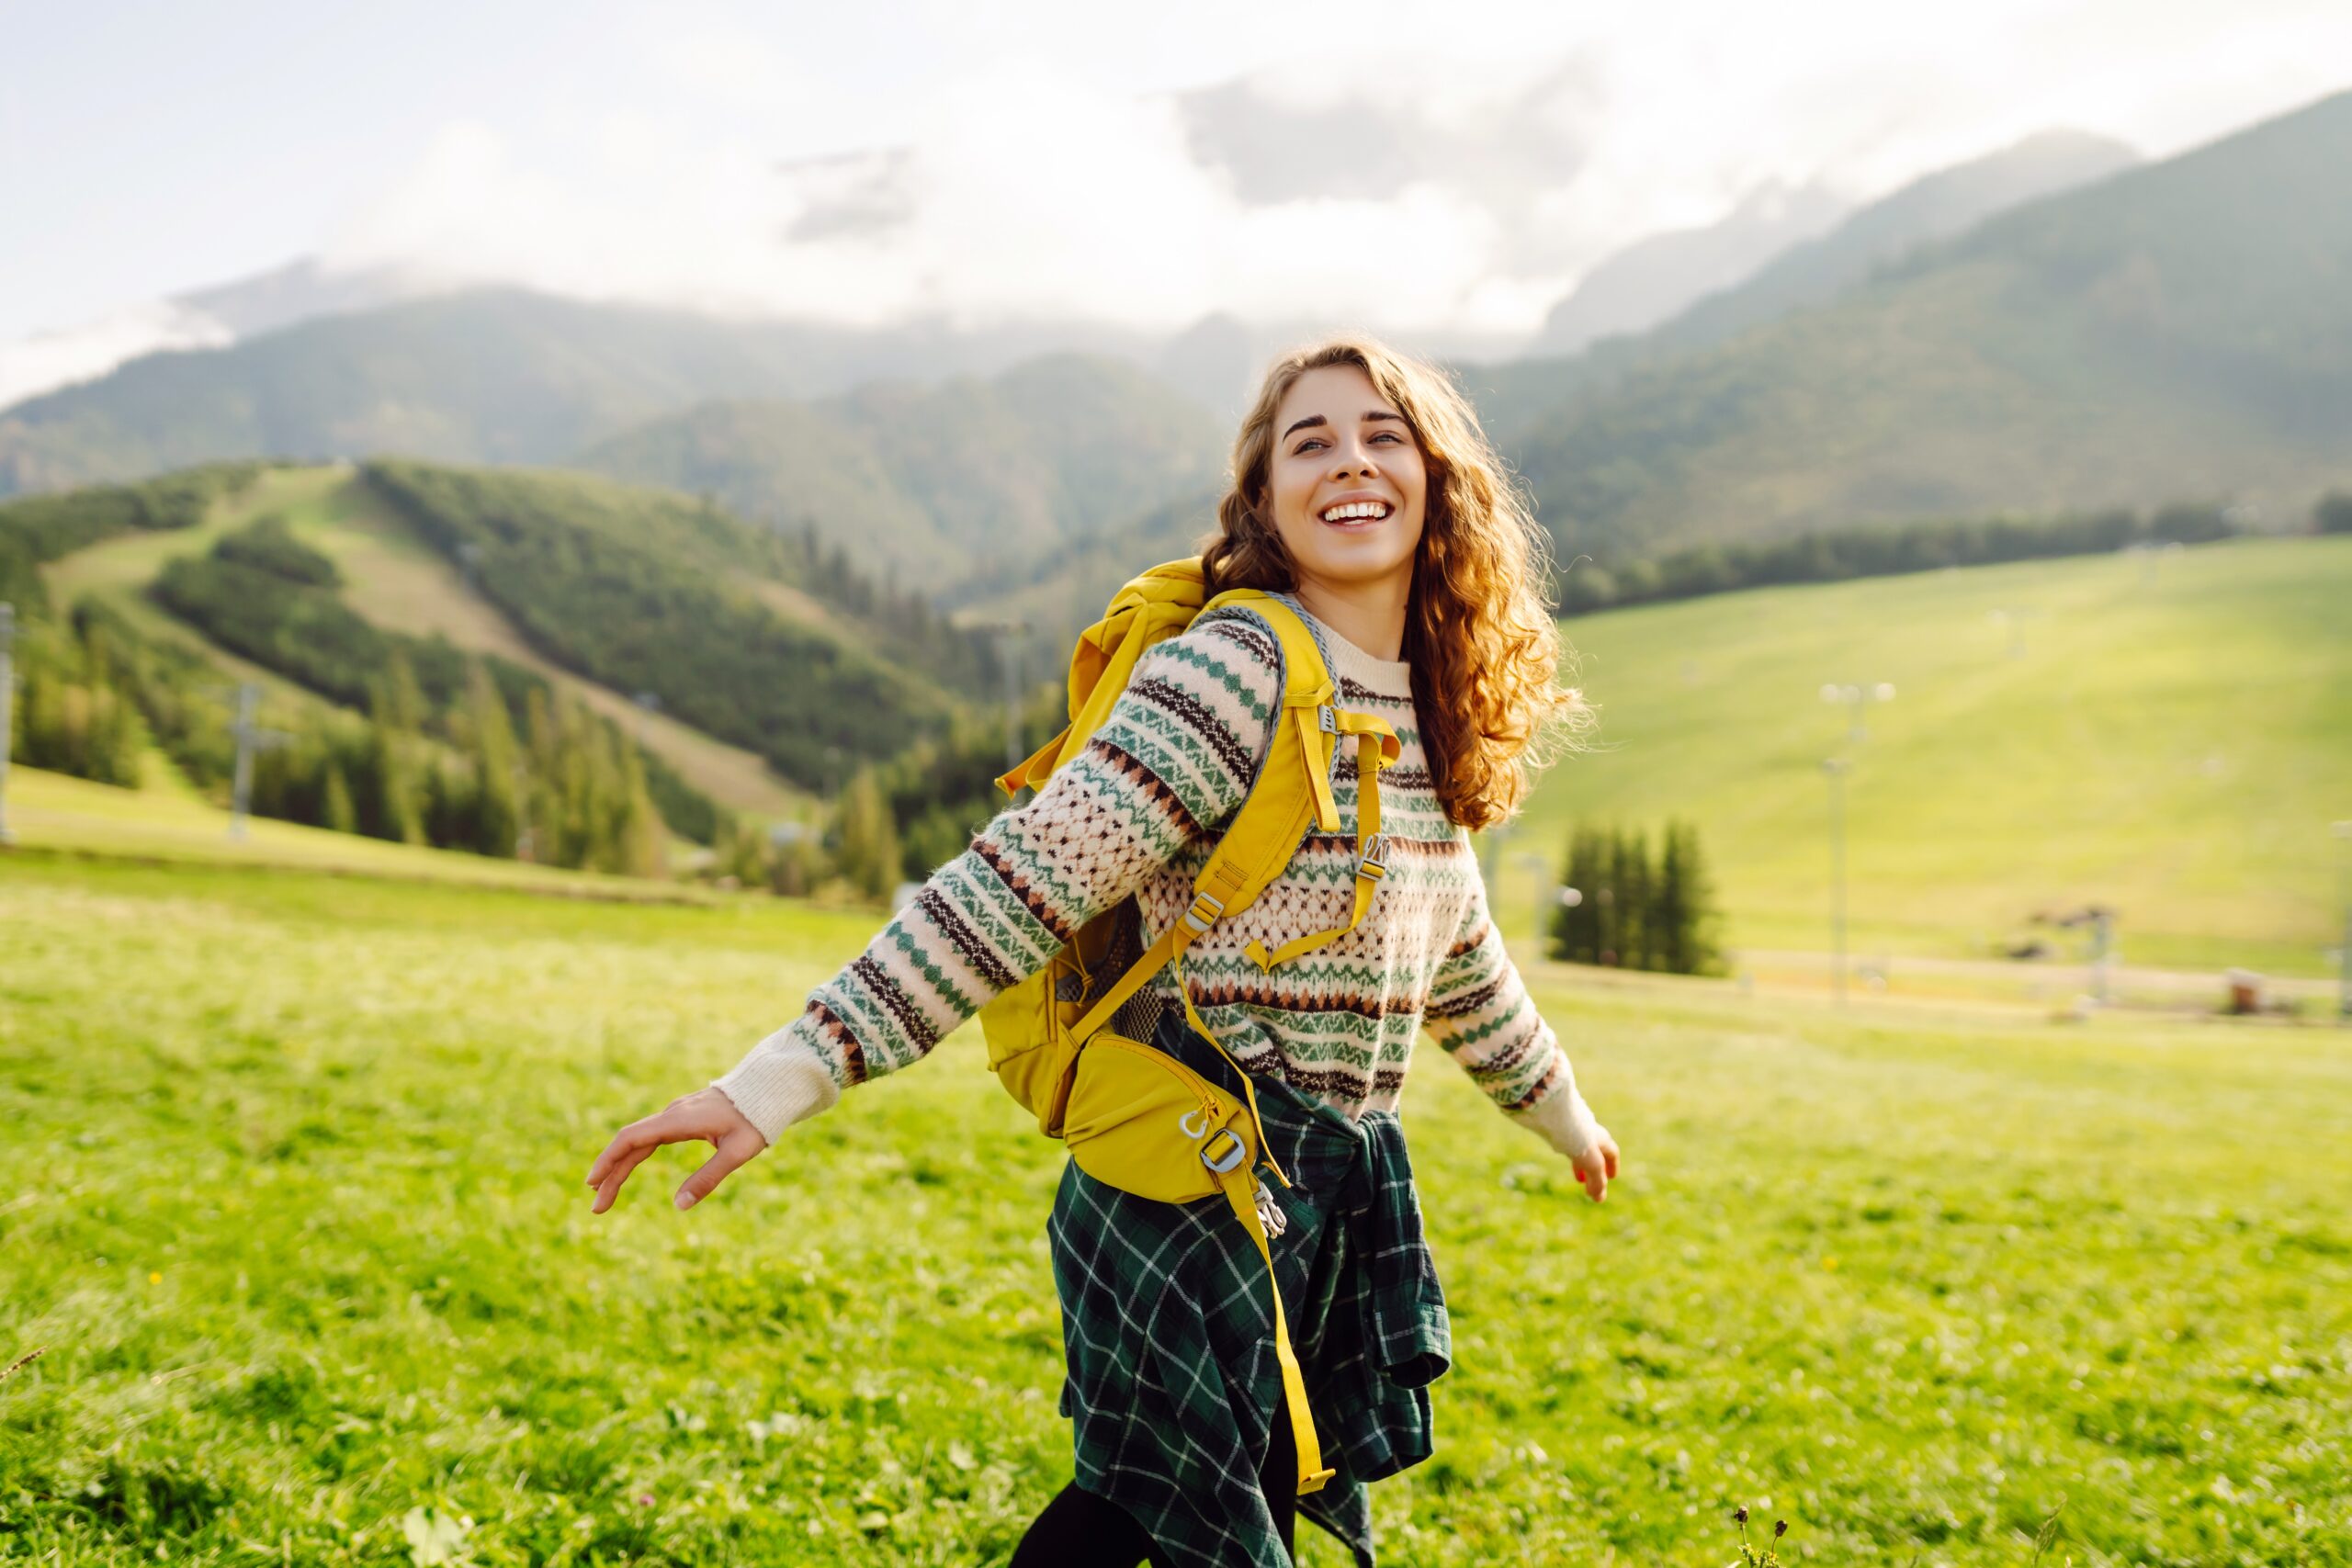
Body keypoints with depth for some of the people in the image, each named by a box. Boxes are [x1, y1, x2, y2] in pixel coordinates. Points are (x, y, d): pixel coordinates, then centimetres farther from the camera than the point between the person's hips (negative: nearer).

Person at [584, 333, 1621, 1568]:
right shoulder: (1233, 673, -16)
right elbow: (1012, 891, -22)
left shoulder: (1427, 710, 8)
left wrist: (1557, 1105, 35)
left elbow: (1454, 951, 23)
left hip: (1336, 1189, 7)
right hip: (1194, 1189, -7)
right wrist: (782, 1079, -28)